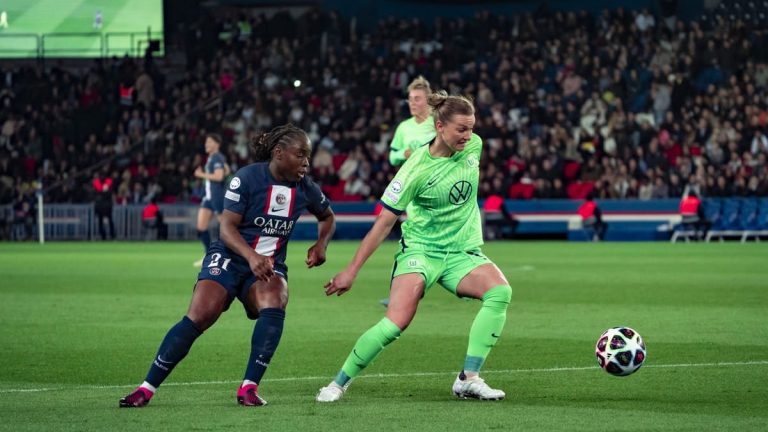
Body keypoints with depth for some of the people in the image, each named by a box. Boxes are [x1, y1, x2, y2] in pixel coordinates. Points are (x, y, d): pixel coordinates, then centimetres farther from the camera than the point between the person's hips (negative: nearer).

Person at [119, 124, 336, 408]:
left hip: (269, 267, 3)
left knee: (274, 305, -31)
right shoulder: (247, 178, -12)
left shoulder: (306, 188, 2)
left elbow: (328, 217, 22)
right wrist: (251, 257, -33)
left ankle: (249, 388, -23)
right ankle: (147, 388, -12)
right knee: (200, 316, -22)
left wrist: (321, 244, 1)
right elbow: (227, 227, -16)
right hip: (229, 258, -3)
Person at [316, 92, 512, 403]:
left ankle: (469, 379, -20)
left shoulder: (473, 146, -4)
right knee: (396, 323, -24)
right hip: (420, 250, -5)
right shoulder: (417, 169, -17)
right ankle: (339, 383, -3)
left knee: (500, 291, -25)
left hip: (463, 251, 5)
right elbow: (384, 223, -12)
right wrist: (352, 270, -11)